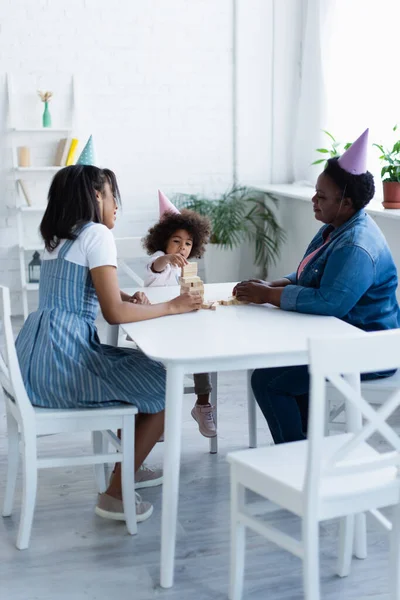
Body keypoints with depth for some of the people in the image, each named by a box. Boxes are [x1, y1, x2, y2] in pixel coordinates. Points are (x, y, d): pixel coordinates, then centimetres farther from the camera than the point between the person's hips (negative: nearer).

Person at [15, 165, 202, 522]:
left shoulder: (59, 237, 19)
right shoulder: (97, 234, -9)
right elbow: (114, 314, -16)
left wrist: (128, 298, 10)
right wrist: (171, 307, -4)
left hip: (38, 355, 9)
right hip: (61, 359, -9)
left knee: (145, 367, 25)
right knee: (166, 387, 1)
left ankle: (126, 466, 34)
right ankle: (116, 493, 6)